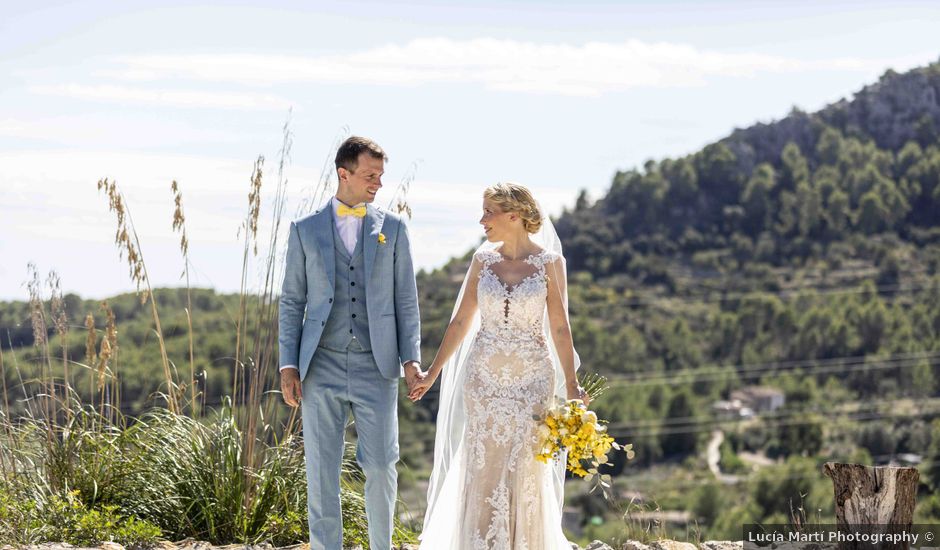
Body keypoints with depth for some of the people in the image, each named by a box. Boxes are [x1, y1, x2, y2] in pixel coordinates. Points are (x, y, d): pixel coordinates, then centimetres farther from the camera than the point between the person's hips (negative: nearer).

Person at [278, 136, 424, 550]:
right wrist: (288, 366, -2)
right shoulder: (306, 230, 6)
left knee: (381, 467, 0)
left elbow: (405, 299, 7)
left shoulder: (392, 229, 7)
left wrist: (411, 358, -3)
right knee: (321, 470, 0)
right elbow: (292, 302, 6)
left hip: (377, 367, 0)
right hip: (322, 368, 0)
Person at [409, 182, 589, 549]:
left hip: (532, 378, -2)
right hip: (484, 377, 2)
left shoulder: (549, 262, -5)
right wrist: (433, 373, 8)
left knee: (526, 472, 3)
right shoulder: (483, 259, 3)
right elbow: (462, 321, 8)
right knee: (483, 470, 2)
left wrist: (571, 385, -7)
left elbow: (559, 328, -3)